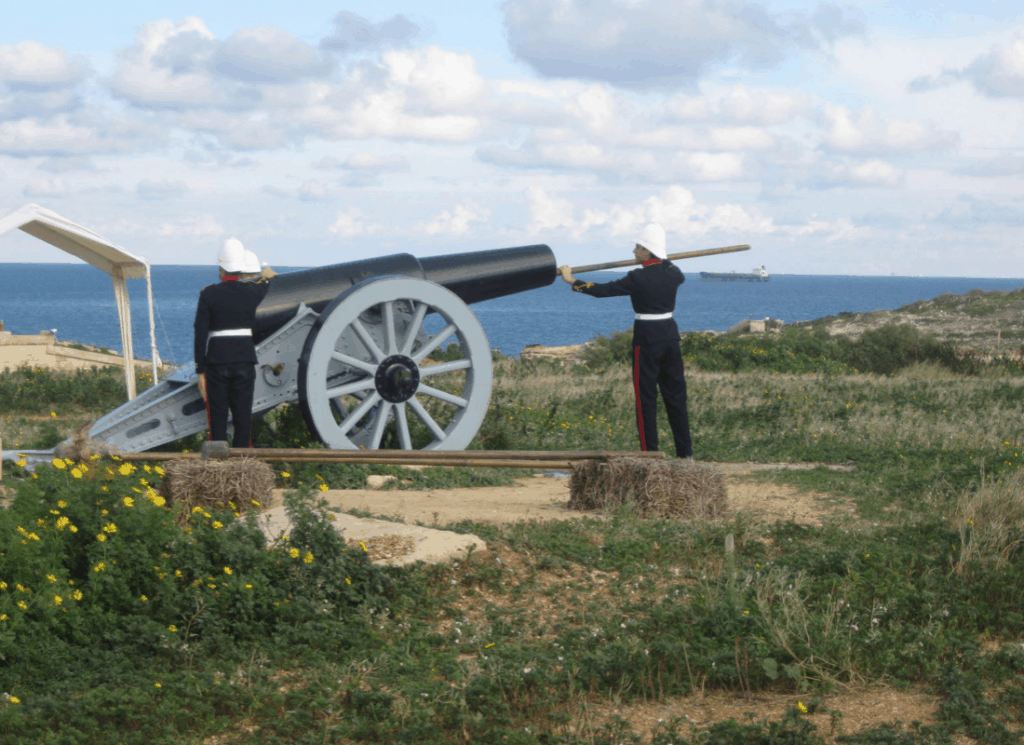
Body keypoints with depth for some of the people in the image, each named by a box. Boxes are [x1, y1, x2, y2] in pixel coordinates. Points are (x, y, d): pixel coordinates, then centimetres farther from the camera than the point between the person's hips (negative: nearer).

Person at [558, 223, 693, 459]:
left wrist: (572, 281, -1)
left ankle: (650, 453, 1)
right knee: (675, 393, 11)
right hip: (671, 335, 6)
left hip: (647, 338, -6)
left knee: (646, 396, 1)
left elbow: (602, 290, -12)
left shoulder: (638, 278, -15)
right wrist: (665, 262, 50)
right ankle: (685, 452, 13)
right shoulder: (672, 273, 4)